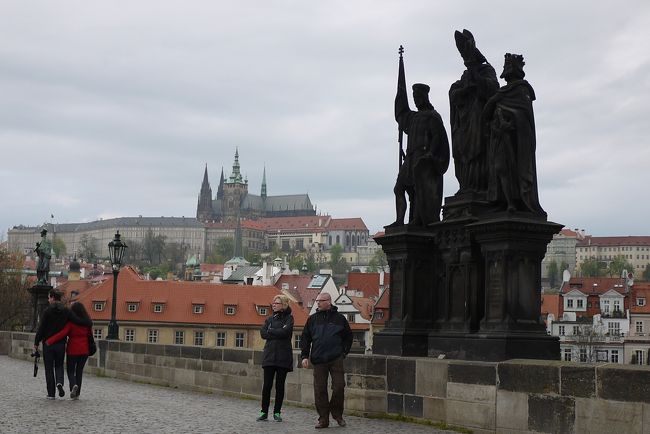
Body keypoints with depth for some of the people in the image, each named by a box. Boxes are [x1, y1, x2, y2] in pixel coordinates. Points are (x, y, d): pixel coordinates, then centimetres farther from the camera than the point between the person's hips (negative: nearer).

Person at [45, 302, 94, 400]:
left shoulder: (71, 322, -11)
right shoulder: (87, 322, 3)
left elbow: (63, 333, -20)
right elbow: (90, 335, 9)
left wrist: (50, 341, -19)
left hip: (73, 350, -4)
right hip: (84, 350, 4)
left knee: (70, 370, 8)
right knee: (79, 371, 12)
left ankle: (73, 385, -20)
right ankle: (77, 394, 12)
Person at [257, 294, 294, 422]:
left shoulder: (289, 318, 3)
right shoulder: (270, 319, 15)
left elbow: (285, 332, -15)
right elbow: (263, 333, 0)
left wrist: (270, 331, -4)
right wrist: (278, 334, -10)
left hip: (283, 357, -3)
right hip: (269, 355, 3)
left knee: (280, 385, 3)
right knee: (267, 384, -1)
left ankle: (277, 412, 11)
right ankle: (264, 412, 6)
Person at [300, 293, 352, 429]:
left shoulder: (339, 318, 5)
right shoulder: (312, 319, 9)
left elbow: (348, 336, 14)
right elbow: (305, 338, 11)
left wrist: (344, 352, 6)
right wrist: (304, 356, 2)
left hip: (336, 360, -1)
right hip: (318, 361, 1)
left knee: (339, 387, -4)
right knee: (320, 390, 0)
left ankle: (337, 414, 17)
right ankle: (323, 419, 7)